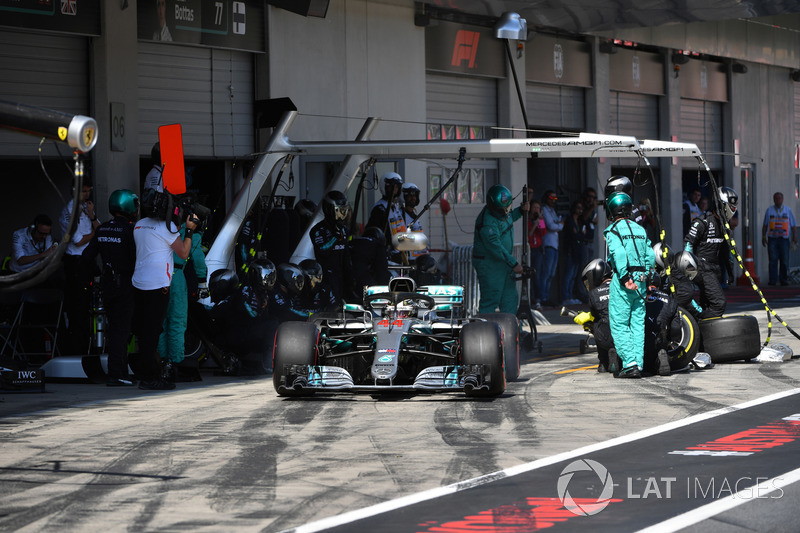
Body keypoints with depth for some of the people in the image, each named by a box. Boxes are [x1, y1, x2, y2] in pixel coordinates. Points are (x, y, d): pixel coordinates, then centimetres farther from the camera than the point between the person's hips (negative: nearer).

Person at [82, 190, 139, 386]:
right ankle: (115, 375, -6)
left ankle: (123, 372, 19)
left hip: (107, 283, 7)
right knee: (121, 328, -4)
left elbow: (87, 255, 9)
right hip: (125, 284, -7)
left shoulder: (102, 229, 7)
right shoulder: (129, 230, -14)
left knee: (115, 328, 13)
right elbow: (136, 259, -18)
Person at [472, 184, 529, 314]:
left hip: (504, 262, 10)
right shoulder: (488, 222, -27)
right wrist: (513, 263, -26)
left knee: (510, 298, 12)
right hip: (488, 263, -10)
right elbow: (496, 247, -28)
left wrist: (520, 210, 9)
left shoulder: (502, 211, 2)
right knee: (491, 299, -8)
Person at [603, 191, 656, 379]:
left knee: (619, 324, -1)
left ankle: (630, 363, -10)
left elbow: (619, 254, -20)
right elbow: (650, 256, 7)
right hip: (641, 282, 6)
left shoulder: (612, 230, -5)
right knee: (638, 324, 9)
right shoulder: (640, 229, 13)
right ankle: (638, 364, 7)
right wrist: (644, 275, 11)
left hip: (622, 280, -6)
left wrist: (625, 278, -20)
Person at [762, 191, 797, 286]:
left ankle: (784, 280, 4)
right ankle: (772, 280, -5)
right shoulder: (769, 210, 12)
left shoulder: (788, 210, 12)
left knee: (784, 260, -2)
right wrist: (763, 237, 8)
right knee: (773, 260, -6)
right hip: (772, 238, 0)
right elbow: (765, 225, 14)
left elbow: (793, 225, 12)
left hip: (784, 239, 0)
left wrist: (795, 236, 2)